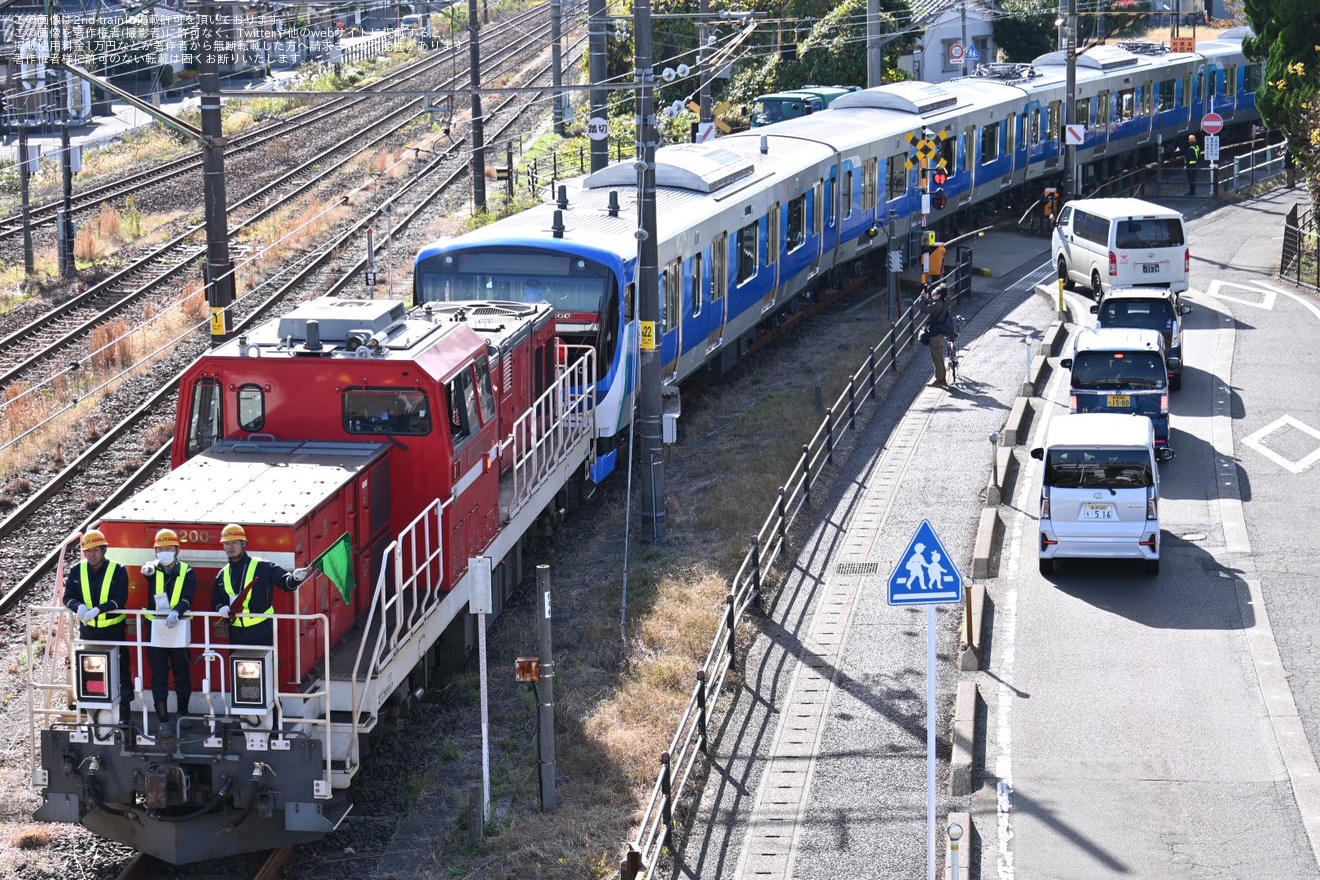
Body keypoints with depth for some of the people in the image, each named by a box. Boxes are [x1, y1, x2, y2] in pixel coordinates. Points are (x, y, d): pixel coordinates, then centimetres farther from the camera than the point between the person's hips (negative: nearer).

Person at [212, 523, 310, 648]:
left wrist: (295, 578, -38)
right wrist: (221, 608, -5)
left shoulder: (263, 567, -6)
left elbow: (285, 581, -14)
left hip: (262, 634, -5)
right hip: (237, 636, 5)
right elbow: (215, 602, 19)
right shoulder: (222, 575, 11)